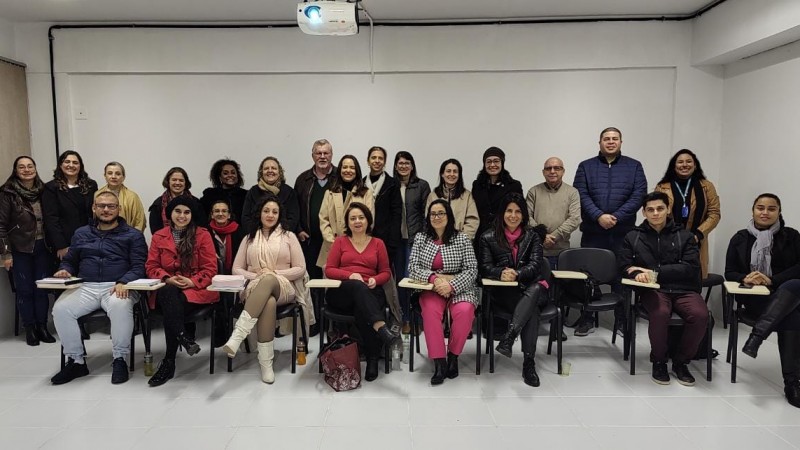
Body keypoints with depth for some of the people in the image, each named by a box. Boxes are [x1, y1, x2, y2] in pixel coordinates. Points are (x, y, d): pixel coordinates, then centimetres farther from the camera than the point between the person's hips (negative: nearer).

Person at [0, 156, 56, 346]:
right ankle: (30, 329, 15)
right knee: (25, 289, 4)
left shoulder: (43, 190, 5)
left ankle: (42, 326, 16)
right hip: (20, 249, -3)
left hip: (42, 246, 3)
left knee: (42, 288, 6)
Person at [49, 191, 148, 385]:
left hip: (117, 287, -4)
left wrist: (124, 282, -20)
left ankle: (120, 360, -21)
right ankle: (76, 361, -9)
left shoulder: (133, 235, 8)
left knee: (121, 306, -38)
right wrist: (65, 270, 1)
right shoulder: (81, 233, 22)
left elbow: (139, 266, -1)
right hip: (85, 287, 4)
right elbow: (69, 260, 25)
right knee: (60, 309, -26)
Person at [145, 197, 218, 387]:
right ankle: (183, 337, -46)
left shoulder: (202, 235, 5)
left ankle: (168, 362, -27)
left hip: (196, 289, -2)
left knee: (171, 307, -32)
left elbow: (210, 269, 1)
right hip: (166, 289, 2)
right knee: (169, 293, -36)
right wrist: (168, 279, -13)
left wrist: (192, 282, -17)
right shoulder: (159, 236, 14)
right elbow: (151, 266, 8)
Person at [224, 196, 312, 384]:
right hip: (256, 287, 1)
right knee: (269, 302, -39)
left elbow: (300, 269, 5)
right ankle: (266, 363, -40)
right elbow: (237, 269, 14)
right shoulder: (250, 238, 19)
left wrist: (275, 274, -9)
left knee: (269, 281, -41)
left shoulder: (289, 236, 12)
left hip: (284, 288, -1)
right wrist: (255, 276, -7)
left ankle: (237, 335, -49)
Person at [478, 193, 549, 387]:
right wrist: (501, 273, -25)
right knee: (531, 309, -33)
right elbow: (485, 267, -1)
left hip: (533, 288, 1)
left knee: (534, 289, -38)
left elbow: (535, 265, -1)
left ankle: (508, 338, -50)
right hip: (504, 291, -1)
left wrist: (517, 274, -23)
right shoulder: (488, 237, 9)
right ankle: (529, 362, -37)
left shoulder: (532, 236, 13)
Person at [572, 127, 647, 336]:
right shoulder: (586, 166, 10)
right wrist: (599, 216, -16)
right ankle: (586, 318, 12)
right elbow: (581, 195, -2)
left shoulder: (634, 166, 10)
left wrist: (616, 217, -12)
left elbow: (639, 195, -1)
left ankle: (621, 320, 16)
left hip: (623, 232, 0)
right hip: (593, 232, 0)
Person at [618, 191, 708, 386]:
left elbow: (690, 268, -2)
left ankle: (680, 362, -3)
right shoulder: (633, 236, 13)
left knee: (700, 315, -30)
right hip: (654, 289, -1)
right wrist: (638, 274, -18)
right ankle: (658, 361, -6)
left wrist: (654, 271, -11)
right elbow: (623, 265, 6)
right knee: (660, 313, -35)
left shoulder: (685, 235, 11)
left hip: (684, 289, 1)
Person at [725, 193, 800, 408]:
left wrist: (772, 280, -17)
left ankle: (756, 335, -39)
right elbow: (729, 273, 8)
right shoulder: (740, 238, 10)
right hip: (754, 298, -1)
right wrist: (745, 278, -15)